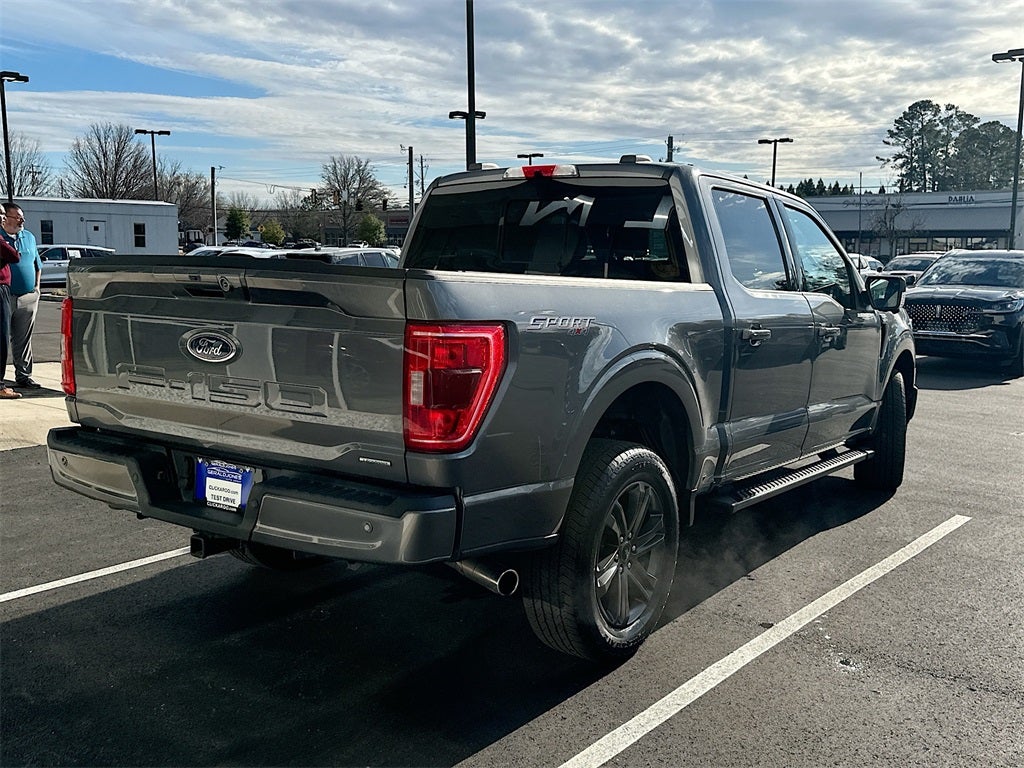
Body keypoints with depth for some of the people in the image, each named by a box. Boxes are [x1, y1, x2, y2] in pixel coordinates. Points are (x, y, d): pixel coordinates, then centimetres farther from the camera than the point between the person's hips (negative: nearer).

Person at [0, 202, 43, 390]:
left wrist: (36, 288, 13)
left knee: (24, 340, 9)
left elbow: (37, 265, 22)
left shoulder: (29, 237, 14)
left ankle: (23, 376, 15)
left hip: (28, 298, 4)